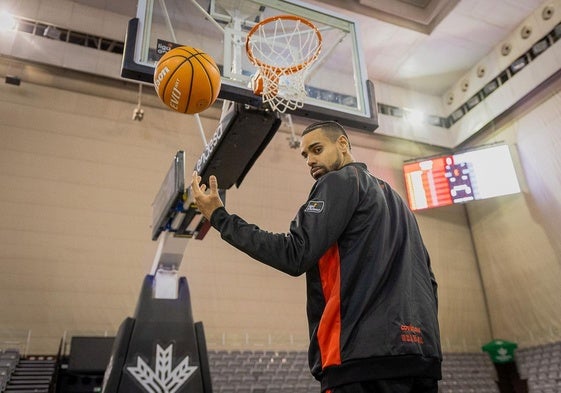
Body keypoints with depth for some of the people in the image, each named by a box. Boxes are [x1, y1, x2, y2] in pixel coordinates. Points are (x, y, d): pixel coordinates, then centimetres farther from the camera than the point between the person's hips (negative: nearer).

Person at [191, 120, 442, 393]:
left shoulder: (340, 180, -1)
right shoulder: (394, 199, 24)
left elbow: (295, 255, -13)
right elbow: (427, 278, 20)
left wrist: (219, 217, -8)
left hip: (365, 353, -9)